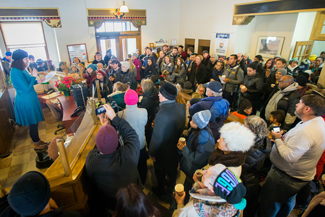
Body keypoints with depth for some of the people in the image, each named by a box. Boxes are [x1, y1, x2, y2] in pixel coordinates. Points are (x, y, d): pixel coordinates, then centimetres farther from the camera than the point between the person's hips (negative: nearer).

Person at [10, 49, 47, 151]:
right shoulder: (16, 72, -22)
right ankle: (37, 145, 19)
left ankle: (37, 140, 34)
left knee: (34, 122, 19)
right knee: (33, 123, 3)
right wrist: (33, 76, -16)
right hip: (26, 101, -10)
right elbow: (27, 88, -22)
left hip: (29, 99, 10)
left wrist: (37, 81, 4)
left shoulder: (22, 70, 7)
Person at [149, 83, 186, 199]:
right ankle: (172, 186, 58)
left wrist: (152, 153, -13)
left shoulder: (162, 114, -37)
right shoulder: (181, 107, -17)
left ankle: (161, 192, 48)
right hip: (175, 147, 6)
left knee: (160, 172, 23)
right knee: (173, 168, 32)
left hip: (163, 151, -6)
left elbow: (157, 138, -28)